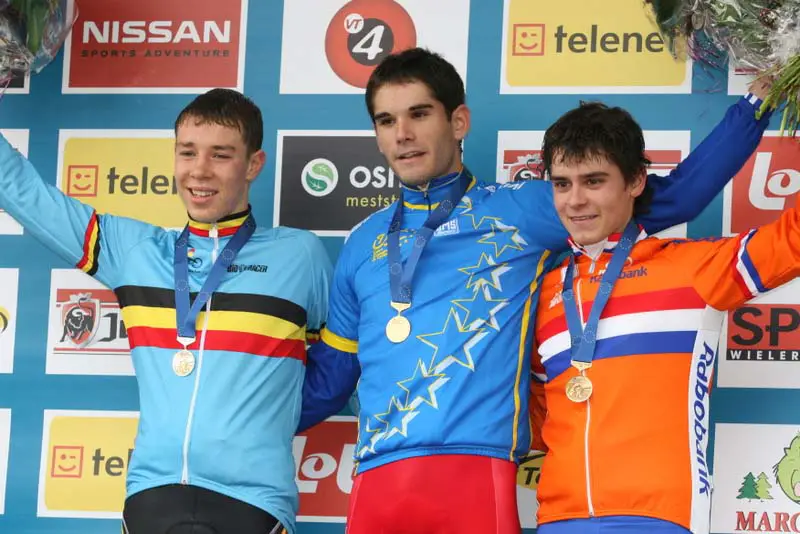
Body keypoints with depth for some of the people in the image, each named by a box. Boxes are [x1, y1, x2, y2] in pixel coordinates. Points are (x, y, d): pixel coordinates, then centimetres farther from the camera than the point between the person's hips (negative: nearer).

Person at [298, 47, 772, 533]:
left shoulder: (524, 209, 11)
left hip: (474, 475, -3)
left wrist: (756, 105, 8)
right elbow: (325, 381, 27)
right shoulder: (364, 244, 20)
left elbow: (671, 197, 11)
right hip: (377, 485, 3)